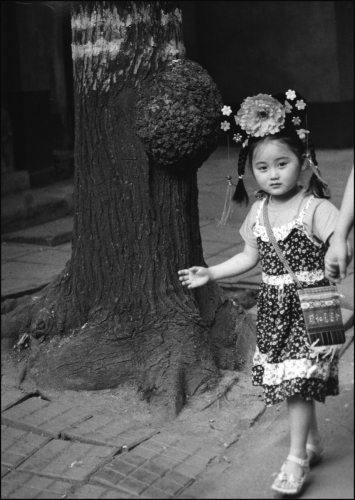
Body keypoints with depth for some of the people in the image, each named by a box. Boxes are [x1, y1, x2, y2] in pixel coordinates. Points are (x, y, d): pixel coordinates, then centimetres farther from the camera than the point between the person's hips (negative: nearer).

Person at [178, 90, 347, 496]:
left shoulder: (315, 208, -14)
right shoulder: (258, 211, 5)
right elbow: (251, 256, 14)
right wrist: (209, 273, 11)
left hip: (307, 308, -6)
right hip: (274, 309, 6)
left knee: (297, 382, -5)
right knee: (292, 382, 14)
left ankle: (297, 459, 9)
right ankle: (312, 442, 33)